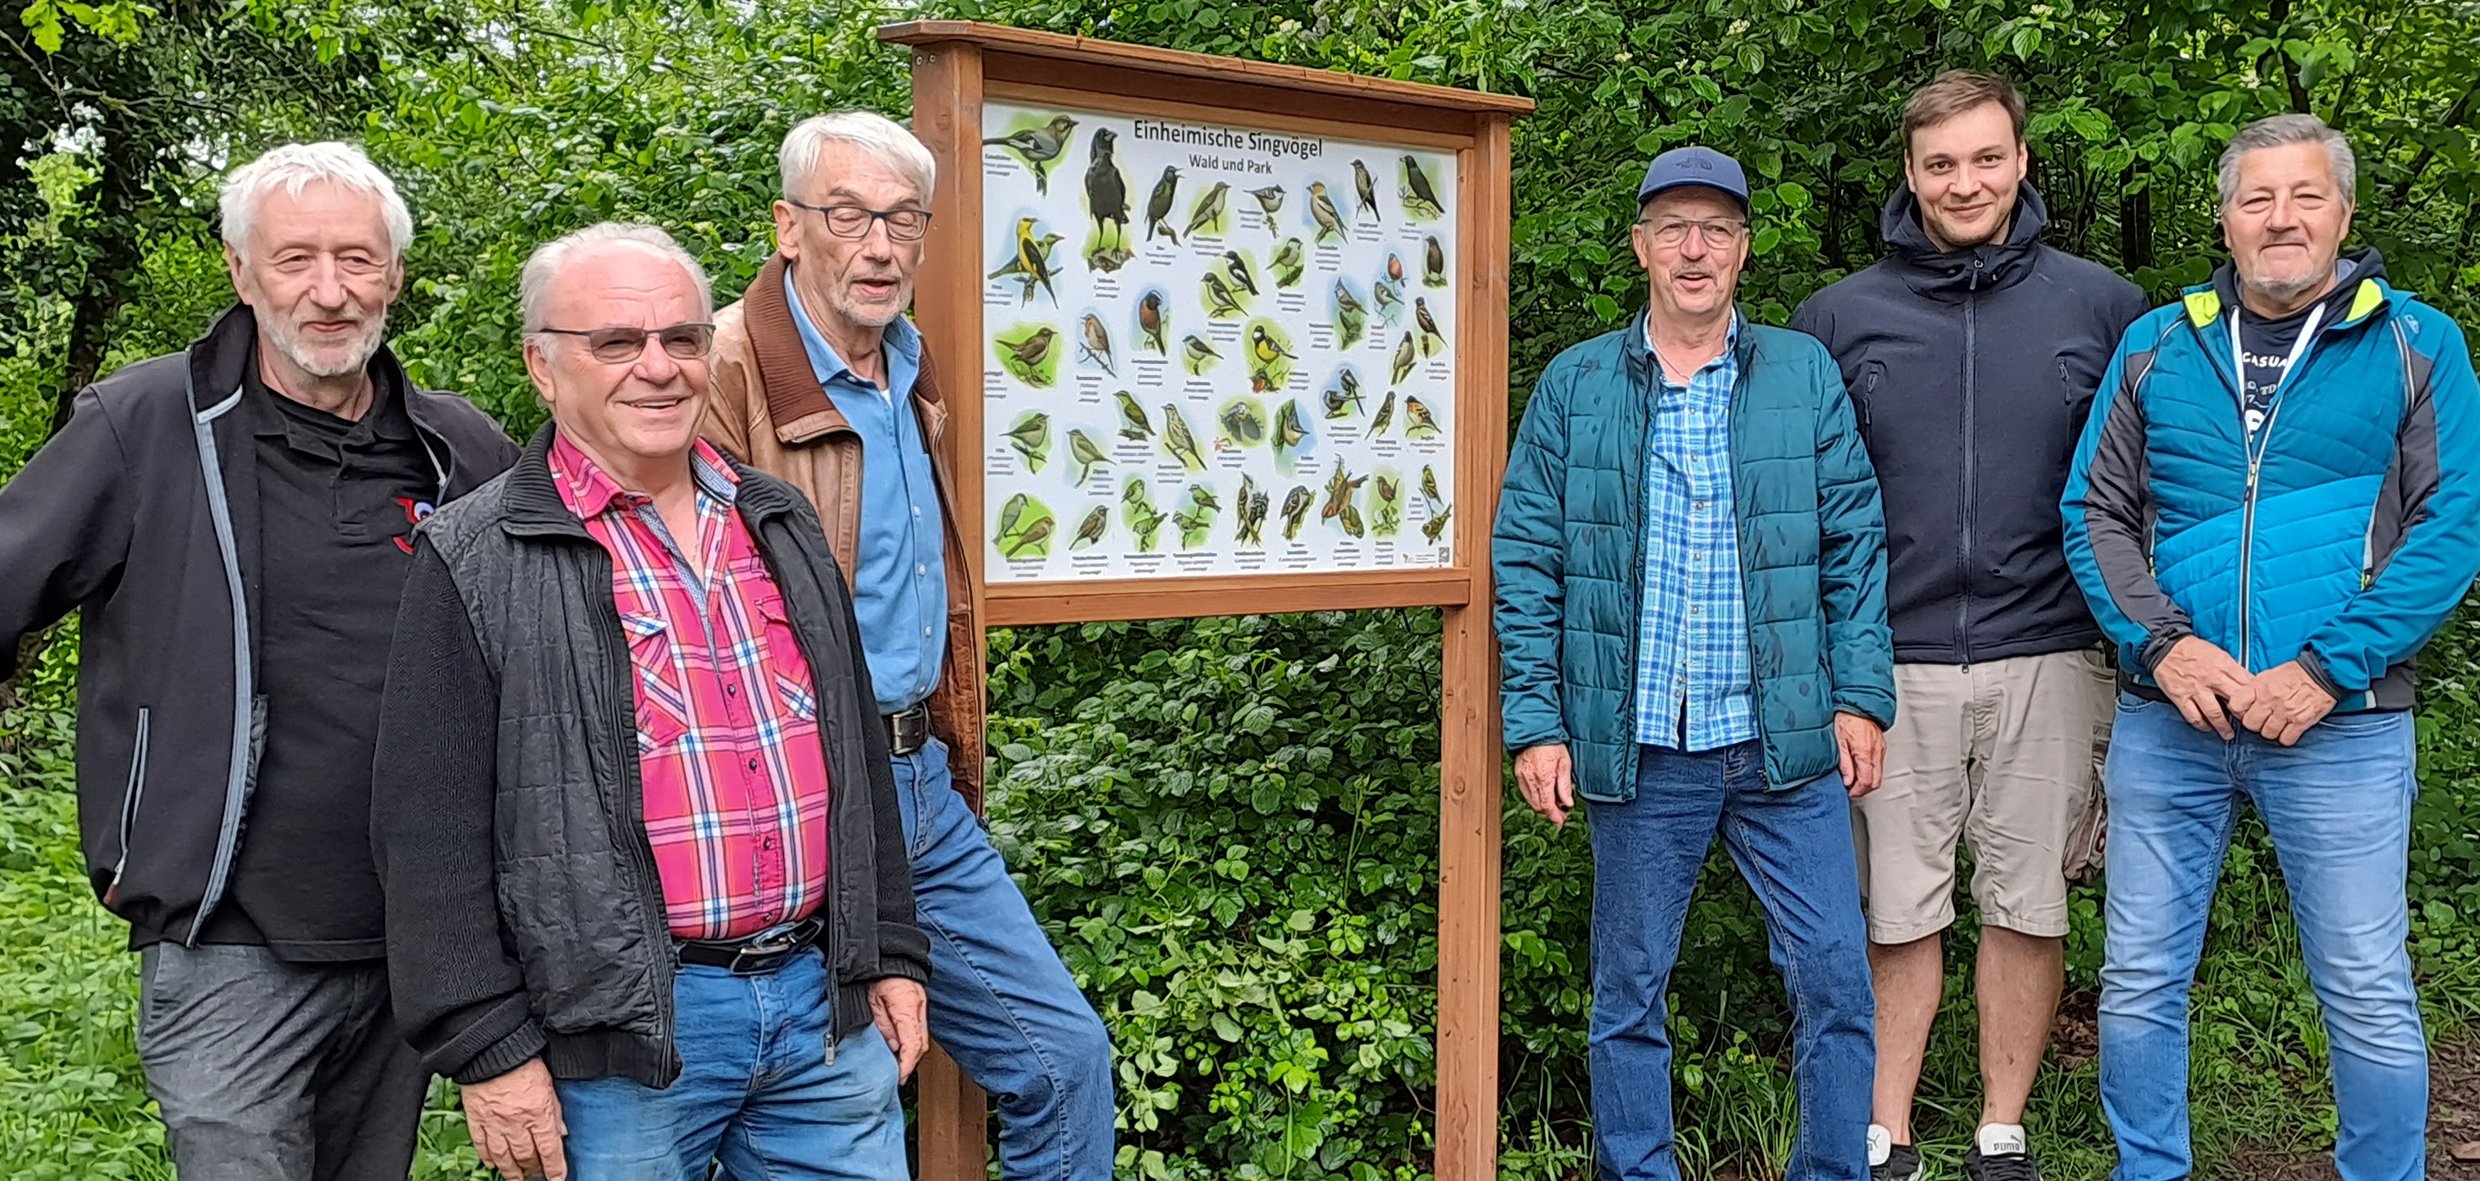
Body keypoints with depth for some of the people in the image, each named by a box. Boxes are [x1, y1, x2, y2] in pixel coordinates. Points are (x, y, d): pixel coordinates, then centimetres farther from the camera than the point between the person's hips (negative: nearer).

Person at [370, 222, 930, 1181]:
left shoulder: (782, 526, 11)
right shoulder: (475, 564, -6)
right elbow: (433, 833, -8)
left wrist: (891, 953, 13)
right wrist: (488, 1051, -10)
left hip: (824, 1003, 5)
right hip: (616, 1040, -4)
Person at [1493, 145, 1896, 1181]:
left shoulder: (1805, 374, 6)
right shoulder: (1574, 387, 4)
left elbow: (1855, 542, 6)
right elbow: (1526, 565, 2)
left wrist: (1862, 698, -1)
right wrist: (1535, 723, -4)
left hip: (1786, 743, 1)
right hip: (1639, 746, 0)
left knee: (1834, 978, 3)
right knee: (1628, 994, 10)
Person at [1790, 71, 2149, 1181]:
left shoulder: (2102, 306, 4)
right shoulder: (1839, 316, 5)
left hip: (2047, 661, 0)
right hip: (1892, 662, 0)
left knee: (2028, 907, 8)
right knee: (1898, 912, 5)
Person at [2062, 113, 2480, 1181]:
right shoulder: (2155, 346, 9)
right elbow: (2094, 513, 6)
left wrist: (2327, 668, -14)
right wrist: (2161, 643, -10)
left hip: (2342, 727, -2)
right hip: (2166, 720, 2)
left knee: (2369, 996, 4)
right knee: (2140, 981, 9)